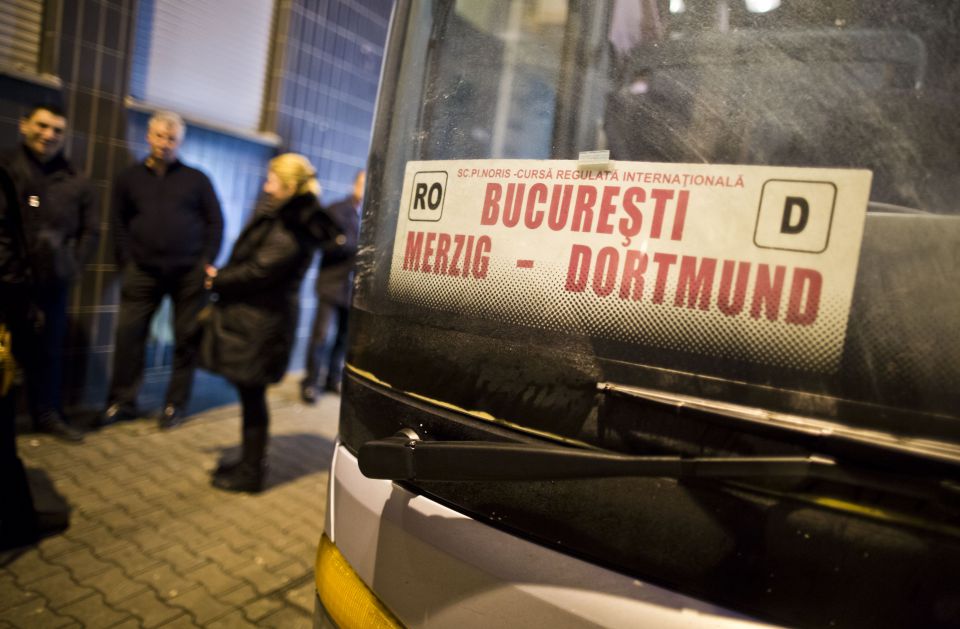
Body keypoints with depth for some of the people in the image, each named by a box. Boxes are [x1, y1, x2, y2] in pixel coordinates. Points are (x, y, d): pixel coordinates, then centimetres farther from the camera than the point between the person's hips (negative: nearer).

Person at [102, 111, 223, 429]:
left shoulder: (196, 179, 6)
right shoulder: (129, 178, 11)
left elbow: (215, 222, 3)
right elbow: (119, 224, 11)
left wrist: (206, 263, -6)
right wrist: (127, 263, -1)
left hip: (189, 273, -1)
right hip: (143, 272, 2)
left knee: (187, 339, 2)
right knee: (128, 334, -1)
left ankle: (175, 404, 13)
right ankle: (122, 401, 13)